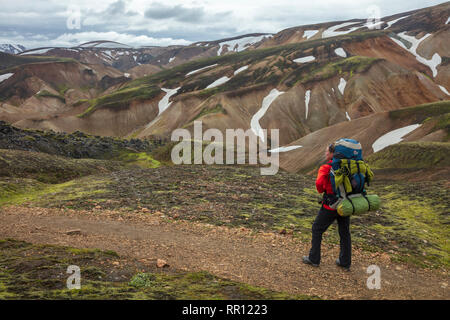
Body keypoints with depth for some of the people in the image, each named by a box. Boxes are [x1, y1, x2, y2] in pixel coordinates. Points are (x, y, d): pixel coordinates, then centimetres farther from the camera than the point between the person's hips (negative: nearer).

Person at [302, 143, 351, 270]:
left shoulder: (326, 168, -15)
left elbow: (319, 183, -28)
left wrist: (321, 190, -5)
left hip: (331, 204, -6)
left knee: (317, 229, 11)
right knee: (344, 232, 16)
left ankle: (314, 259, 18)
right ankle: (345, 262, 23)